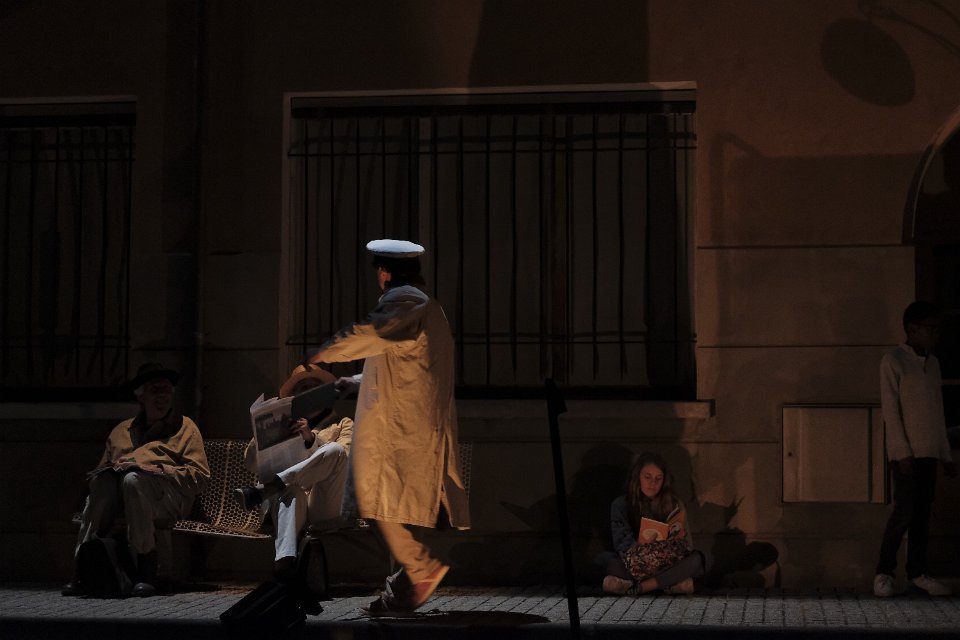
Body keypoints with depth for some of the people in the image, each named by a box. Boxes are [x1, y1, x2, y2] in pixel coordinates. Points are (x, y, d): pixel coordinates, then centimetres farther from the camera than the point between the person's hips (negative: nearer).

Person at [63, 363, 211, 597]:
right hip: (120, 496, 3)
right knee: (103, 480, -31)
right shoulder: (122, 431, 29)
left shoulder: (185, 427, 19)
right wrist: (110, 469, -2)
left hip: (170, 497, -3)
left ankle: (145, 570, -35)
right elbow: (100, 469, 23)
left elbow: (200, 475, 5)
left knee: (133, 479, -35)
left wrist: (157, 469, -7)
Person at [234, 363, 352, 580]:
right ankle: (284, 560, -64)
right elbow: (251, 464, 19)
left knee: (335, 450, -30)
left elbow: (343, 457, 4)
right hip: (293, 501, 1)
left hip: (325, 508, -1)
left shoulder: (342, 424, 27)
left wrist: (311, 438, -11)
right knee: (290, 491, -39)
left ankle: (264, 490, -43)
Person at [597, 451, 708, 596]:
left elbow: (687, 546, 3)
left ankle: (637, 586, -27)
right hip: (631, 565, -1)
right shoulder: (621, 505, 2)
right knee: (604, 558, -29)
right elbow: (621, 545, -8)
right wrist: (640, 544, -28)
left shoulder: (674, 506, 7)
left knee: (696, 559, -26)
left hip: (668, 566, 1)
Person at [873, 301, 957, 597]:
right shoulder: (894, 361, -6)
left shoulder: (932, 363, 15)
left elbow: (938, 413, 18)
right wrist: (903, 452, -16)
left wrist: (946, 454, 15)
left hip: (929, 451, 7)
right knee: (904, 511, -10)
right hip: (905, 452, -7)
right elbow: (890, 409, -11)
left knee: (922, 513, 6)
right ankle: (884, 572, -1)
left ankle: (917, 573, 11)